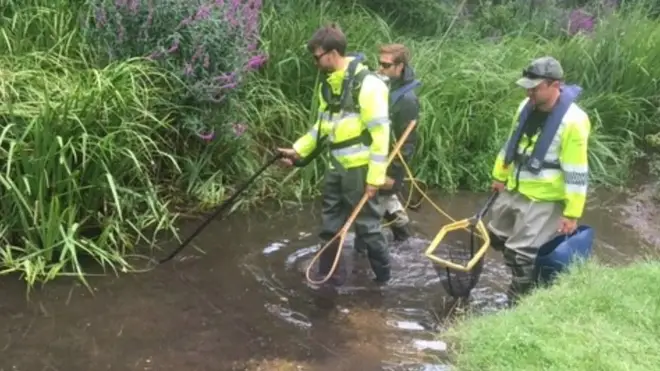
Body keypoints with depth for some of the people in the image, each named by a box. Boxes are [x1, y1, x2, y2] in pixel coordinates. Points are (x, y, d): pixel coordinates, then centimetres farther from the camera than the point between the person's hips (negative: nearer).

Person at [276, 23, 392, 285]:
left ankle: (382, 275, 20)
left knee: (367, 224, 3)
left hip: (360, 168, -8)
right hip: (336, 166, 8)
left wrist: (375, 176, -18)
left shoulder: (366, 84, -17)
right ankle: (330, 273, 29)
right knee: (330, 222, 15)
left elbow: (380, 132, -18)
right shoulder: (328, 85, 9)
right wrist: (298, 150, 12)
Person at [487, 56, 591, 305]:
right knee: (497, 238, 21)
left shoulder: (573, 121, -24)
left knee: (520, 253, -6)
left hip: (543, 200, -8)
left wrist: (572, 214, -19)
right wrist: (500, 176, 19)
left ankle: (518, 303, 14)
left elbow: (577, 173, -21)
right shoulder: (527, 107, -2)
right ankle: (523, 277, 41)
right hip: (513, 189, 8)